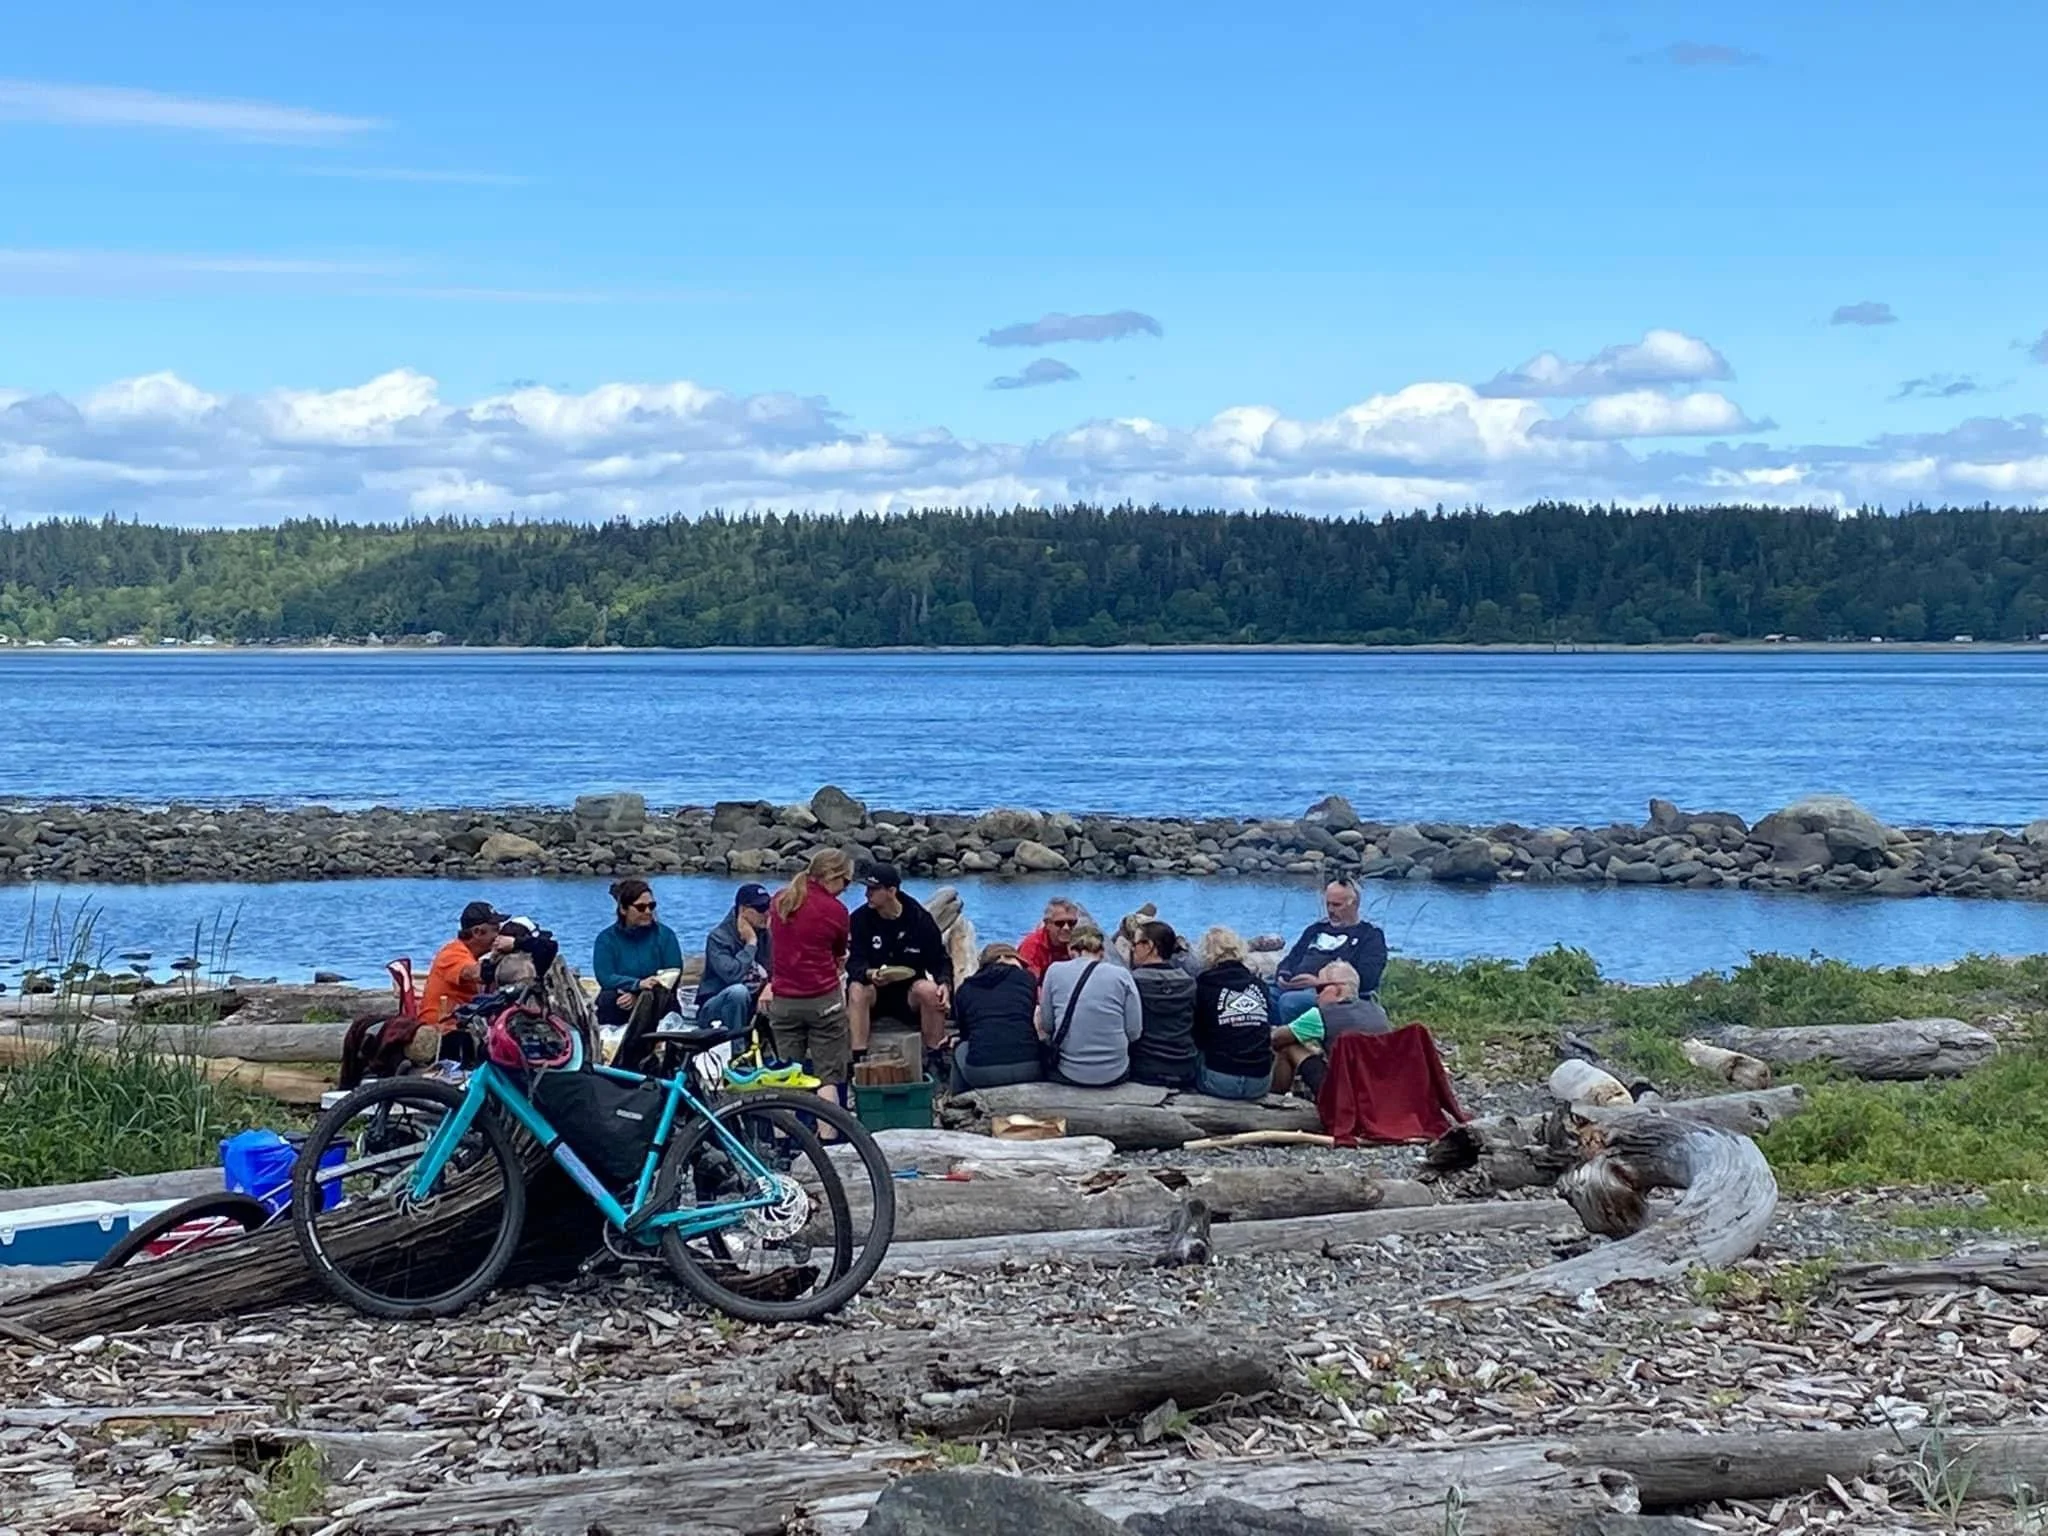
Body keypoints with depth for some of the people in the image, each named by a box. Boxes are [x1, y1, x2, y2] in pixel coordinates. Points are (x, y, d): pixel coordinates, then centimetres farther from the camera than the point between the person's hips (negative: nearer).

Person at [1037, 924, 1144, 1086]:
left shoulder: (1055, 971, -1)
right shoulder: (1121, 975, -3)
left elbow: (1046, 1026, 4)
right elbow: (1134, 1032, -3)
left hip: (1069, 1074, -1)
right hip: (1114, 1075, 1)